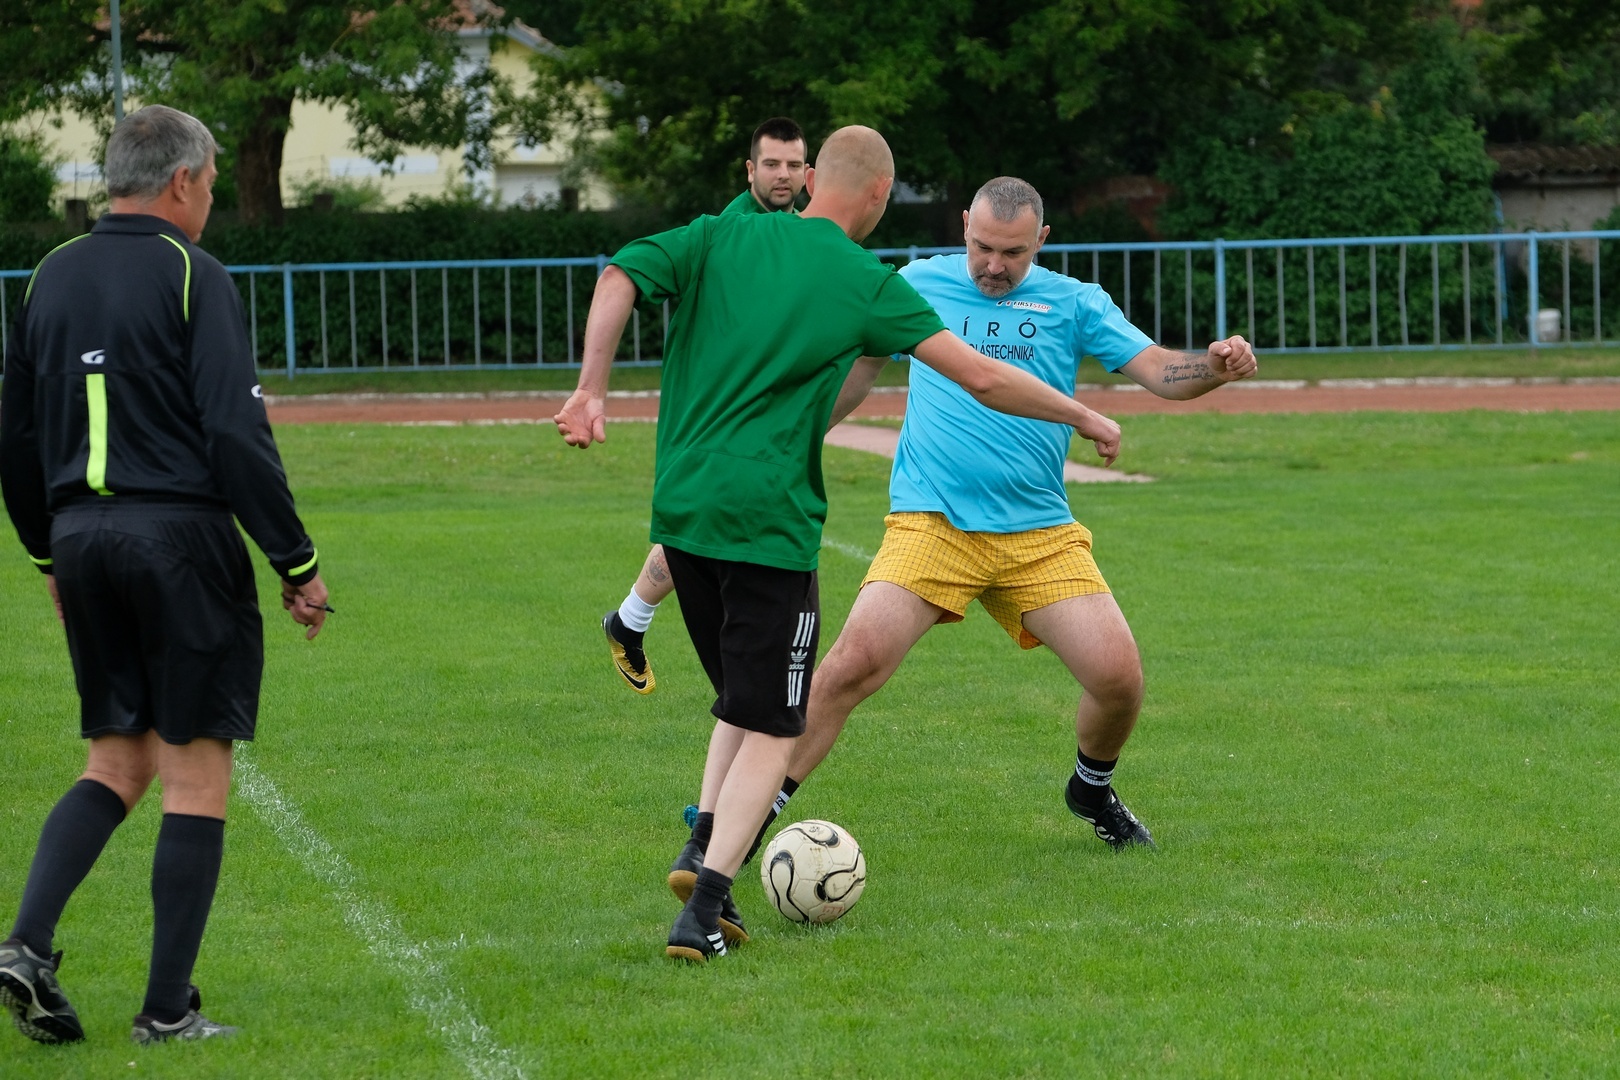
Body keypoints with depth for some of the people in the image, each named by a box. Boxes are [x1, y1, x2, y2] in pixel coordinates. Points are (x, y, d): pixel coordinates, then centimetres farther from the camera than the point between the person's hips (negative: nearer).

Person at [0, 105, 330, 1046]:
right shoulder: (193, 277, -8)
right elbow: (237, 434, -14)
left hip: (82, 537, 6)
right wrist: (299, 563, -9)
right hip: (181, 537, -6)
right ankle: (169, 1010, 1)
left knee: (118, 761, 15)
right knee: (196, 772, 1)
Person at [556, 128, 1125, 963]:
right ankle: (703, 910, -11)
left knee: (741, 698, 23)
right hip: (769, 520, -5)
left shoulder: (721, 239, 8)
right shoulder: (868, 283, -2)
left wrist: (591, 390, -7)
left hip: (681, 510, 5)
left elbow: (618, 279, -7)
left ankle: (703, 843, 4)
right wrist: (1082, 417, 12)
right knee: (770, 729, 2)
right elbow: (982, 379, -1)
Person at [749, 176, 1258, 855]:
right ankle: (755, 813, -10)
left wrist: (1216, 367, -21)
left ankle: (1092, 790, 23)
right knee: (855, 662, -21)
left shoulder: (1072, 302, 7)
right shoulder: (919, 284, 8)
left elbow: (1158, 370, 1)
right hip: (930, 523, -1)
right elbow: (858, 368, 22)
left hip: (1040, 536, 1)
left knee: (1118, 676, -11)